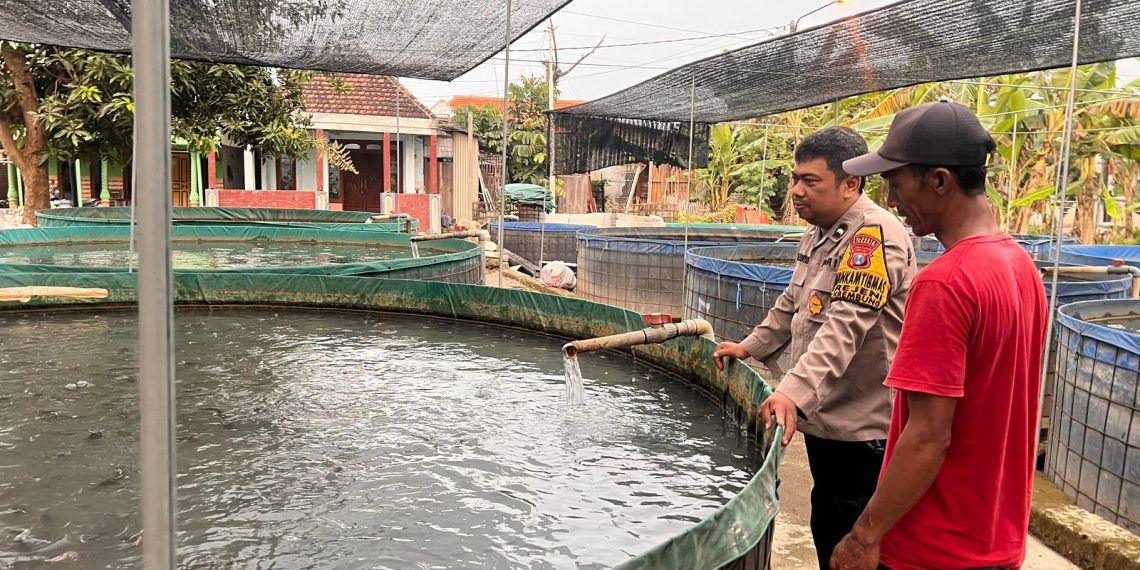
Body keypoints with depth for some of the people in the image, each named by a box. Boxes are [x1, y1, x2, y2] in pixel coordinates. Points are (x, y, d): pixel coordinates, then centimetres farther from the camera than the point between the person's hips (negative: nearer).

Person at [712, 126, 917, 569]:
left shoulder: (874, 235, -20)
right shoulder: (818, 233, 11)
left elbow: (845, 325, -31)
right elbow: (793, 303, 24)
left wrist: (796, 391, -39)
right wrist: (750, 348, 21)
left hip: (863, 426, -9)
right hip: (823, 417, 9)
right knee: (826, 530, 21)